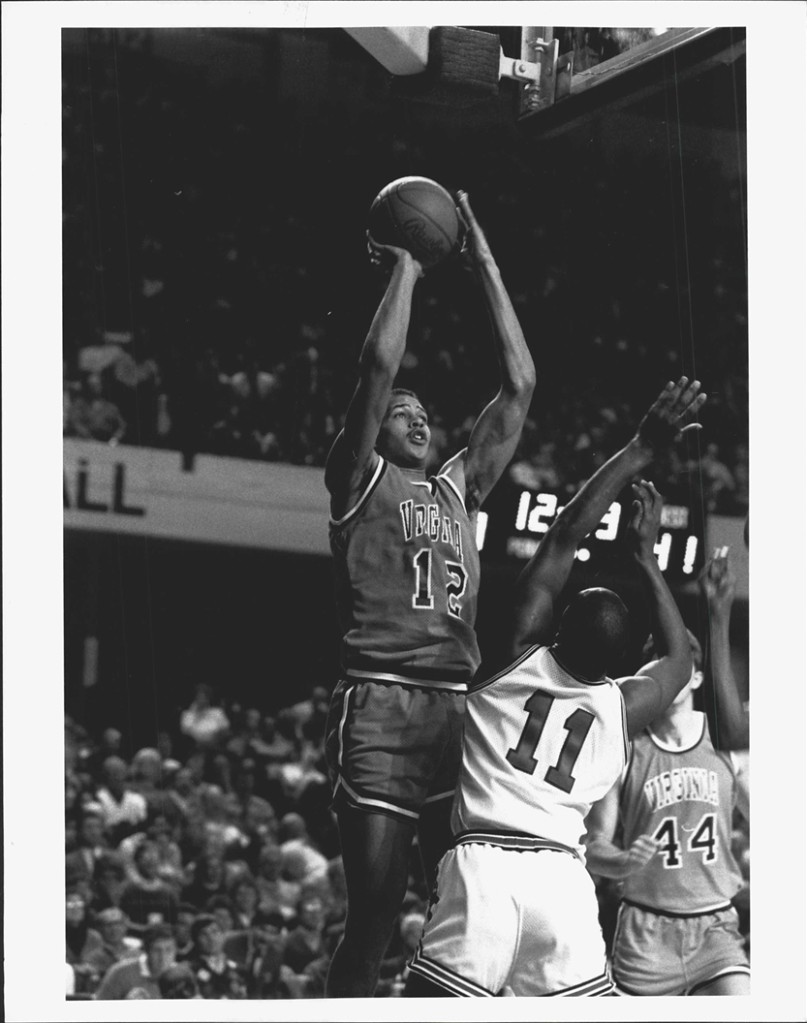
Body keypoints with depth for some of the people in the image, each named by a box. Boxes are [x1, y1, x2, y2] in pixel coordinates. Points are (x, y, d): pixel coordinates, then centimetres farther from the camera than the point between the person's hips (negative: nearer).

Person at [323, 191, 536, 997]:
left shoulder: (457, 489, 24)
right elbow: (379, 364, -5)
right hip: (380, 704, -5)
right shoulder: (359, 479, 9)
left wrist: (485, 263, 20)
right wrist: (406, 265, 7)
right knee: (373, 915, -8)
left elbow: (519, 384, 19)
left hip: (456, 709, 5)